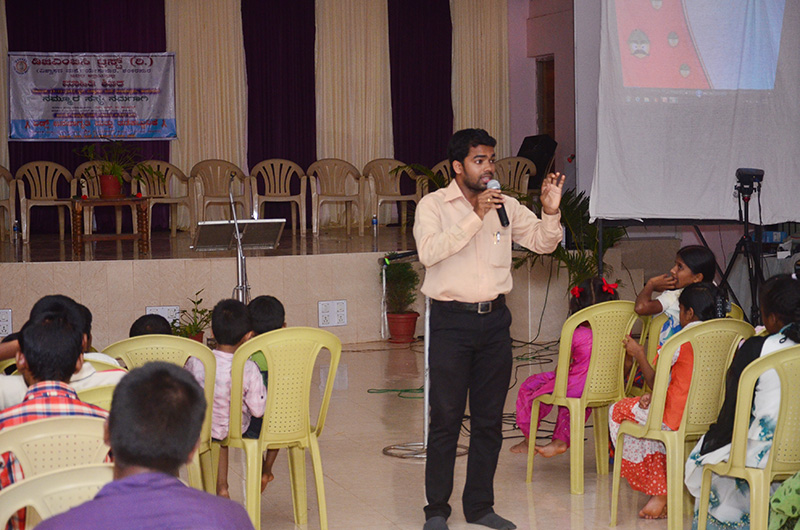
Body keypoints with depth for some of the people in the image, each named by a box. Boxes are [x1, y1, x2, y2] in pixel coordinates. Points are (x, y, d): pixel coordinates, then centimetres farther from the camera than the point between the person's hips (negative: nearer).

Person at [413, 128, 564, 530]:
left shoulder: (506, 207, 9)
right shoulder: (434, 204, -3)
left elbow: (543, 243, 11)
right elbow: (429, 251, -20)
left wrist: (551, 212, -9)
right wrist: (475, 217, -22)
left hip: (494, 319, 4)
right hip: (451, 320, -4)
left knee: (490, 418, 9)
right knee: (445, 418, -2)